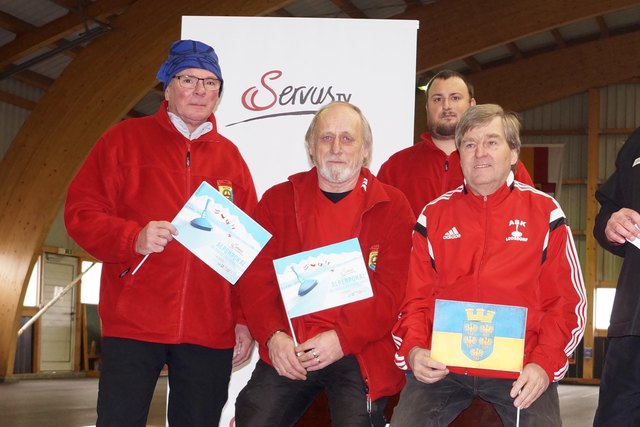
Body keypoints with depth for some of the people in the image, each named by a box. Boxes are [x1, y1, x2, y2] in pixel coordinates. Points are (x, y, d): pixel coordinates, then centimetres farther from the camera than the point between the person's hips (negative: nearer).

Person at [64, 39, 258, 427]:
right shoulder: (126, 140, 6)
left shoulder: (230, 157, 14)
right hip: (132, 325, -2)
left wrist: (246, 320, 8)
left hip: (211, 333, 3)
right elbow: (81, 212, 0)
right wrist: (133, 238, -18)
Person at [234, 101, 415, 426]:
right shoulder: (278, 200, 9)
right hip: (287, 351, 2)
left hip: (361, 355, -1)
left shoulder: (392, 207, 4)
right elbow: (255, 277, 3)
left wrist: (342, 338, -15)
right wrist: (273, 336, -11)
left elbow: (393, 288, -5)